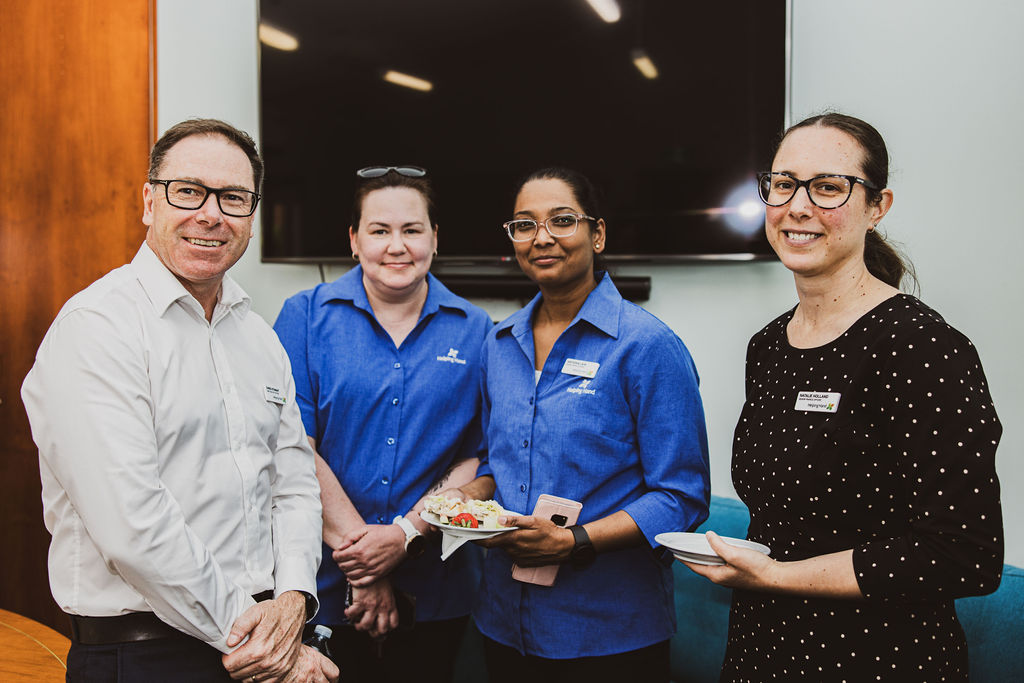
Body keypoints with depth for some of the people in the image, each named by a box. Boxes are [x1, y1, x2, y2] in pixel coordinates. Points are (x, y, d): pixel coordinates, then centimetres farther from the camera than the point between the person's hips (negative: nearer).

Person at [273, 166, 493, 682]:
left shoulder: (473, 331, 3)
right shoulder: (306, 316, -1)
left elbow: (477, 459, 0)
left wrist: (406, 533, -14)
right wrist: (363, 566, -12)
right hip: (323, 586, -1)